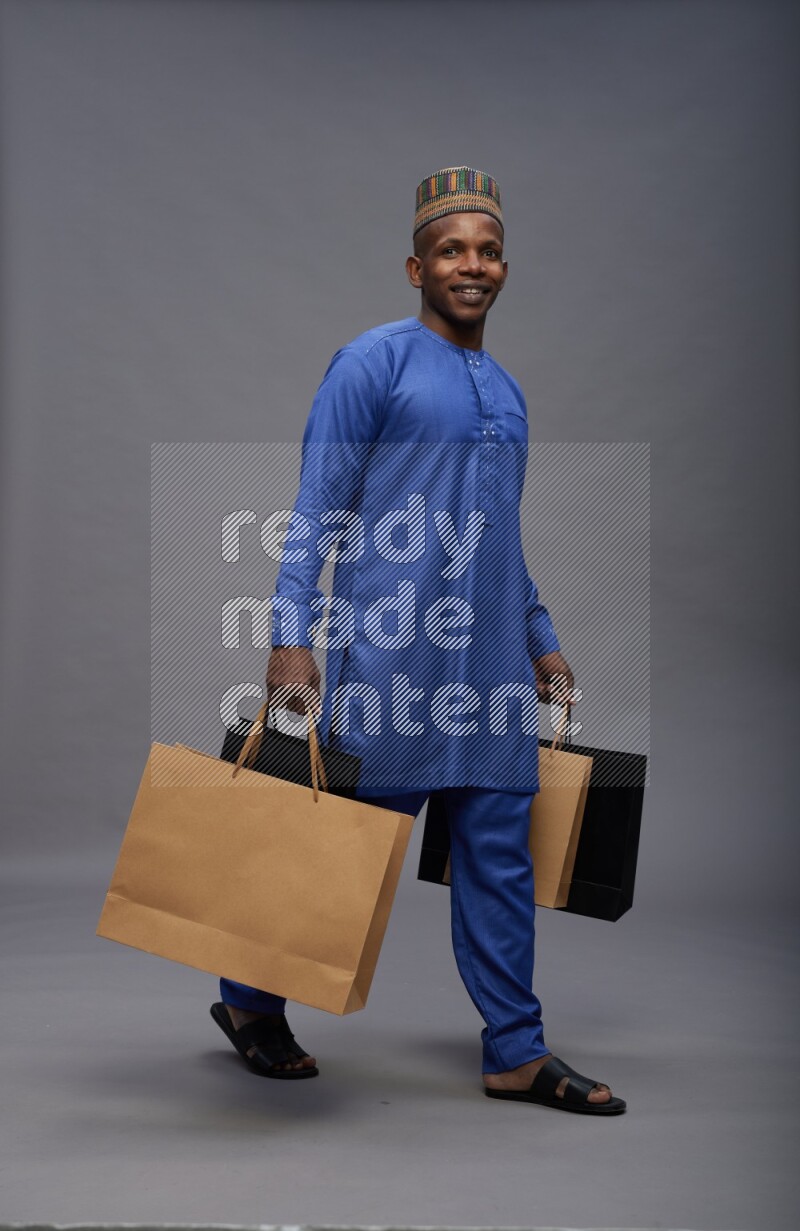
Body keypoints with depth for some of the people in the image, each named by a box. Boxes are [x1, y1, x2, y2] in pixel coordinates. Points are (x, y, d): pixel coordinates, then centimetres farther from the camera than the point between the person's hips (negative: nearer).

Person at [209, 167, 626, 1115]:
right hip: (391, 647, -7)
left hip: (490, 661, 7)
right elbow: (316, 510, -9)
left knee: (500, 850, 7)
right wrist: (291, 637, -17)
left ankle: (517, 1052, 16)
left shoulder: (505, 389, 18)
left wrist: (540, 640, 22)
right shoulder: (375, 361, -4)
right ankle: (250, 999, 23)